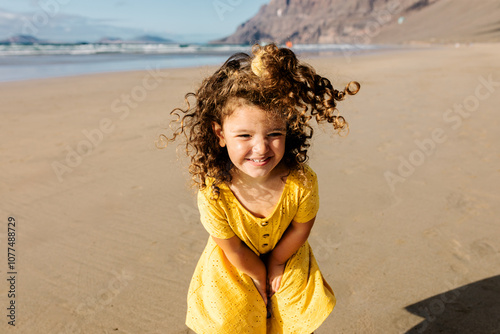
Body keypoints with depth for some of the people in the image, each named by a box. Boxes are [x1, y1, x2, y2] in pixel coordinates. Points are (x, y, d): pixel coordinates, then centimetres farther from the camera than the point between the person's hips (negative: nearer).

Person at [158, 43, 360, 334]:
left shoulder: (302, 182, -33)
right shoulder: (212, 194, -36)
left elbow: (301, 228, -13)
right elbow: (233, 249, -19)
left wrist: (275, 263, -3)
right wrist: (258, 275, -6)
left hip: (286, 259, 2)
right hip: (234, 270, -1)